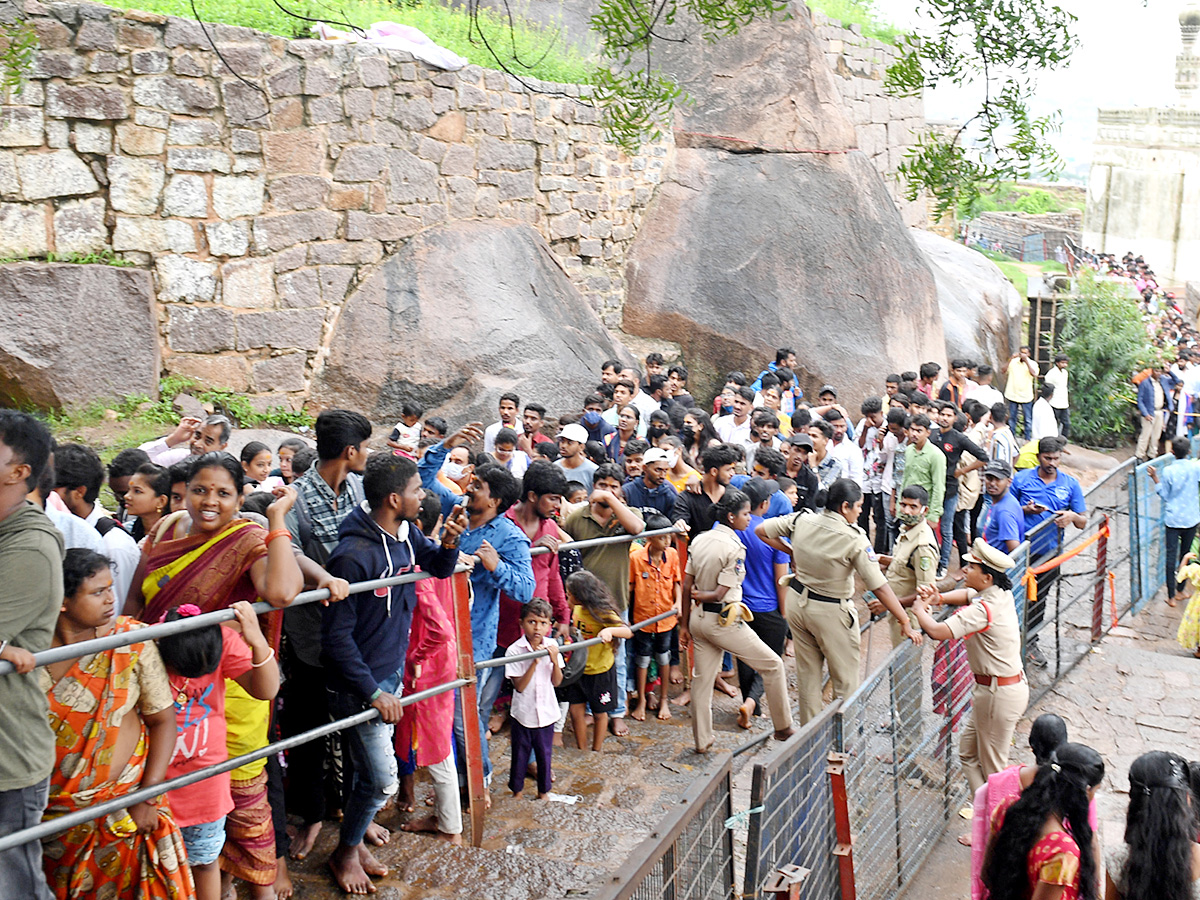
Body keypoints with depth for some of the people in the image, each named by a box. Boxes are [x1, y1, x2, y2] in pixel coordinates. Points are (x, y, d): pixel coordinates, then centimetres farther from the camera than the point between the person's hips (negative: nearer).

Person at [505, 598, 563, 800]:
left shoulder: (552, 646, -6)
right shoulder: (514, 651, -17)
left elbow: (557, 681, -3)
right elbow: (519, 686, -18)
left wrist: (554, 660, -20)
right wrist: (534, 663, -28)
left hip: (546, 712, 2)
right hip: (523, 713, -2)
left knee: (544, 753, 16)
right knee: (520, 754, 13)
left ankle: (544, 790, 36)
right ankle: (517, 789, 35)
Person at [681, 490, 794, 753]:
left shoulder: (699, 540, 4)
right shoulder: (734, 548, -17)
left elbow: (686, 586, 6)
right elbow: (720, 594, -19)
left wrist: (684, 624, 13)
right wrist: (702, 596, 3)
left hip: (698, 618, 7)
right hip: (722, 621, -7)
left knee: (702, 678, 14)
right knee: (773, 665, 8)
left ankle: (702, 741, 20)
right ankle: (783, 728, 16)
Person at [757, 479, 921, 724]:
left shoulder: (801, 521, -9)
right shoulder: (855, 539, -22)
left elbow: (761, 531, 3)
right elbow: (880, 587, -21)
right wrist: (905, 623, -14)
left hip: (797, 601, 6)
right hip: (831, 612, -6)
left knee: (807, 674, 19)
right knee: (846, 680, 10)